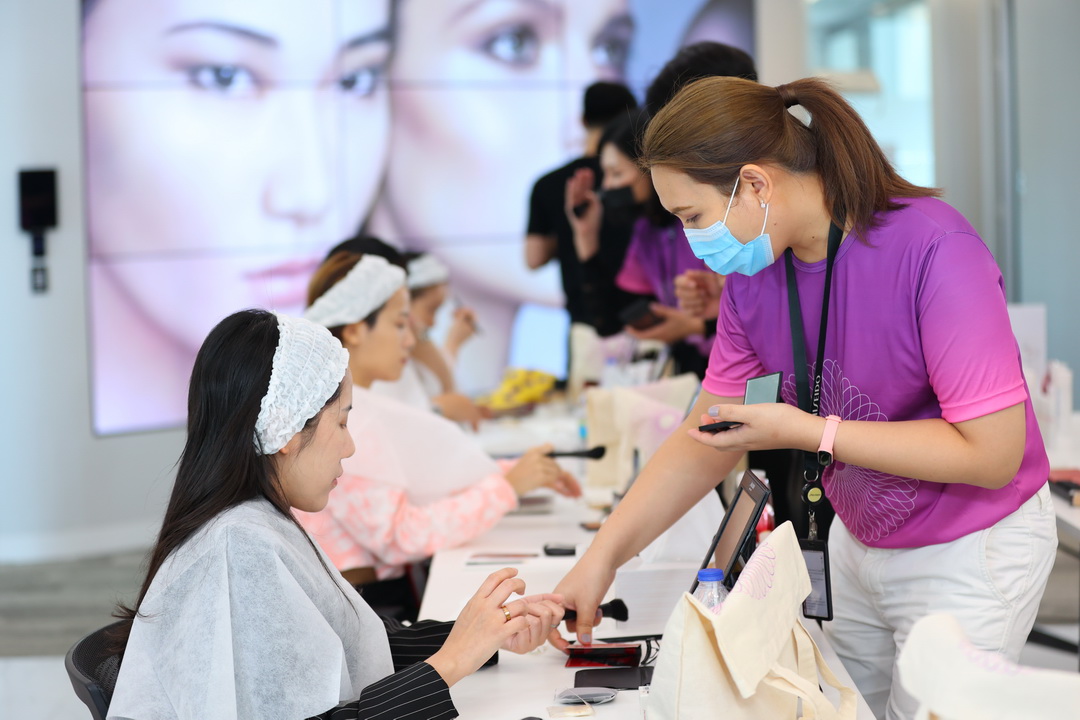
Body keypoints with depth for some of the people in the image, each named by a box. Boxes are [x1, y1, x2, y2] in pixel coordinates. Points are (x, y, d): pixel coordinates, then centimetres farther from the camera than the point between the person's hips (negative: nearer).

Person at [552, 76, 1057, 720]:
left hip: (971, 551, -6)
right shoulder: (752, 279, -7)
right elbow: (706, 441, 0)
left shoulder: (934, 250, -28)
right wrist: (602, 558, -10)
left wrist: (806, 431, -30)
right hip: (859, 540, 7)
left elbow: (992, 454, -29)